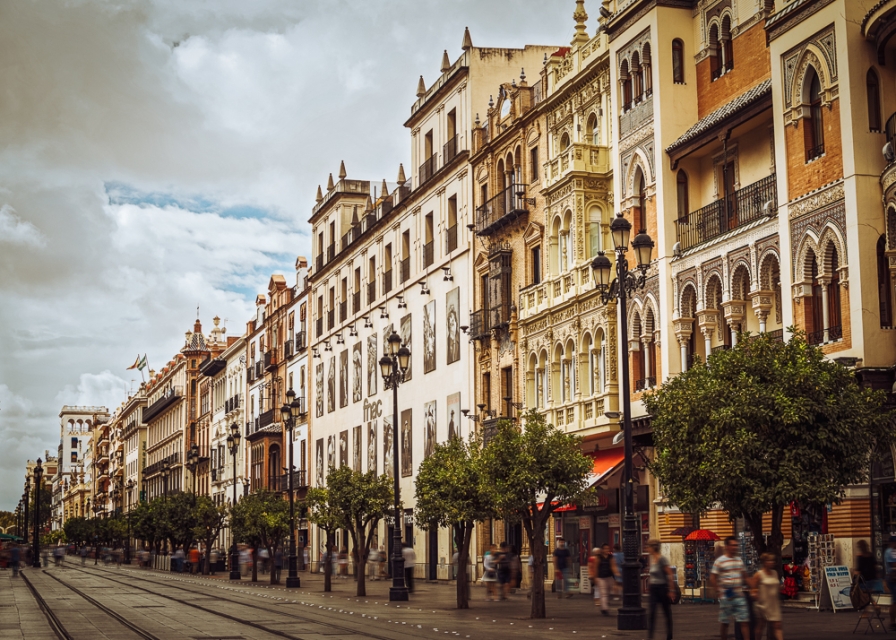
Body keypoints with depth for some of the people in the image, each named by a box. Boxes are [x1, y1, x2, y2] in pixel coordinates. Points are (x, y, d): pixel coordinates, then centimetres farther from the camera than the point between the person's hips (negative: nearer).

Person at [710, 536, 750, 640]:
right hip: (726, 597, -5)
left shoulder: (739, 560, 9)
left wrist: (741, 588, 12)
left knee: (745, 621, -1)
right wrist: (718, 591, -12)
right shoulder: (720, 561, -8)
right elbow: (712, 578, -8)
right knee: (725, 623, 6)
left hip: (739, 596, 5)